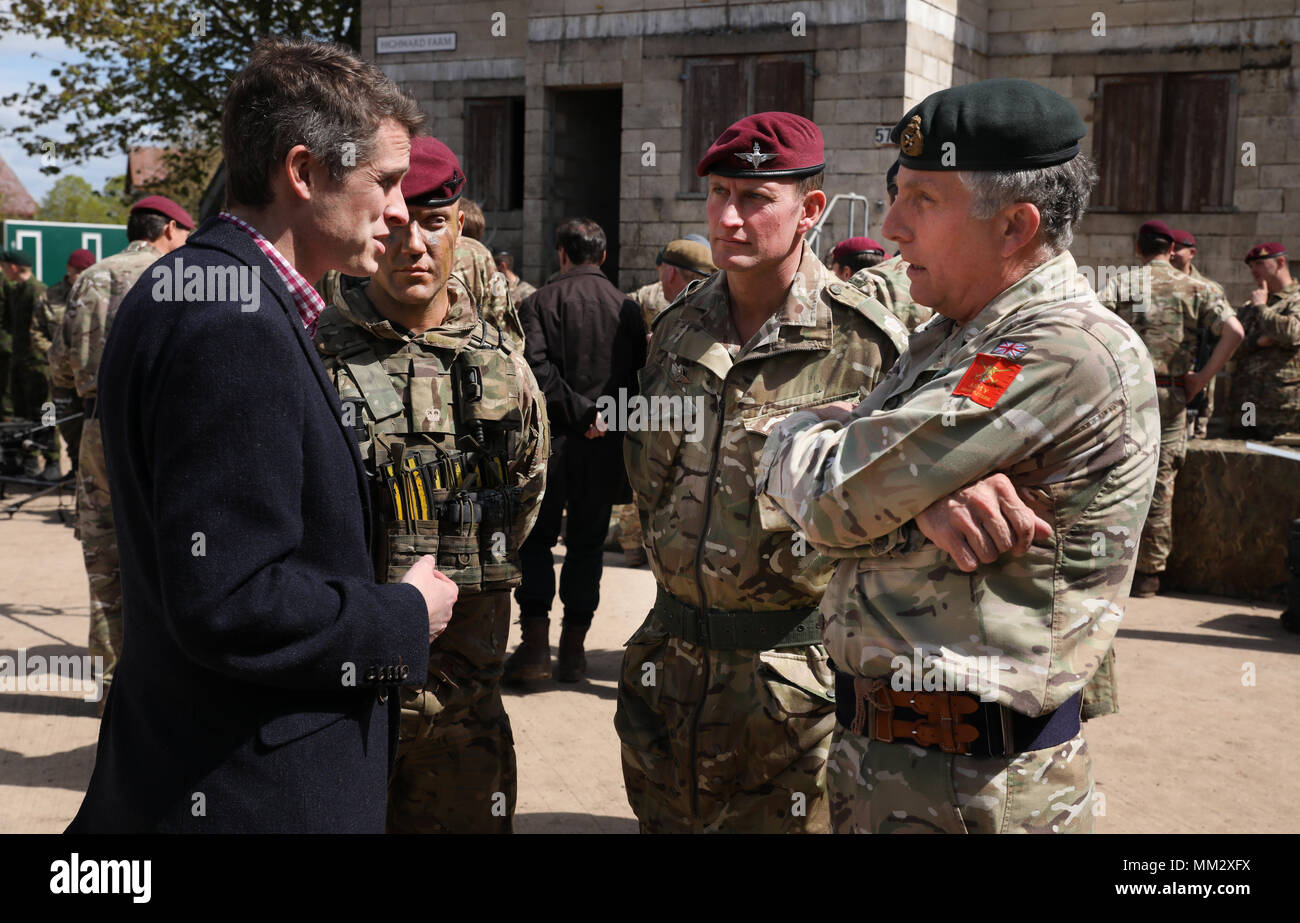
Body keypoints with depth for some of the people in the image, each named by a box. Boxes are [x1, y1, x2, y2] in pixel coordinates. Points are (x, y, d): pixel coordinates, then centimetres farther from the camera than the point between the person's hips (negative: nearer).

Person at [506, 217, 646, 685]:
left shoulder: (539, 302, -4)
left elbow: (536, 366, -17)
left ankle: (535, 646, -1)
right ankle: (574, 651, 14)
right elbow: (642, 374, 3)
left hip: (553, 439, -3)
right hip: (607, 444, 3)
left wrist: (579, 413, -14)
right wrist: (604, 417, 6)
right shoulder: (627, 308, 5)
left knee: (535, 539, 8)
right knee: (587, 542, 12)